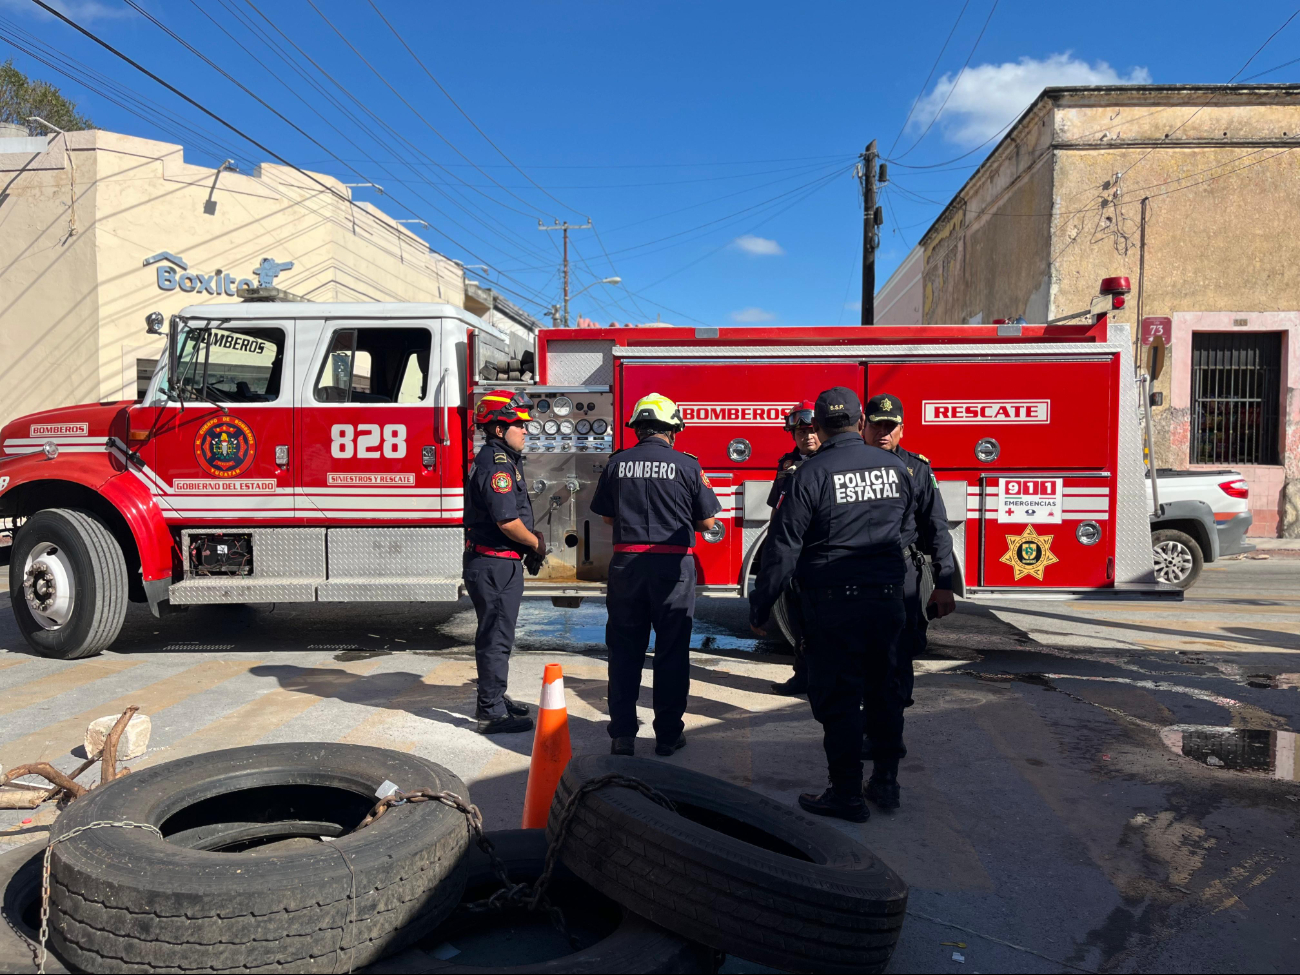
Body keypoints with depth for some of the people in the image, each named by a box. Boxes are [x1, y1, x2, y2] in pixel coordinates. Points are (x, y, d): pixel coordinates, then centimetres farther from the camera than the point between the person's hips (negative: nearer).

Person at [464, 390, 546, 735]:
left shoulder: (500, 459, 15)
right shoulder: (496, 464, -19)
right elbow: (508, 521, -25)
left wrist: (530, 537, 7)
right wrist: (536, 542, -9)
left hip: (497, 563, 11)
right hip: (495, 565, -11)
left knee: (496, 634, 20)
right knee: (496, 637, -3)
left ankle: (493, 699, 32)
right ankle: (491, 713, 5)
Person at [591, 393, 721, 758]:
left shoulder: (617, 463, 2)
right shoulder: (687, 465, -5)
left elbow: (607, 516, 10)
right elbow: (707, 522, 1)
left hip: (627, 563, 2)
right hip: (673, 565, -2)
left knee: (624, 651, 11)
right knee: (672, 652, 9)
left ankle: (623, 734, 14)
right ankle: (668, 734, 17)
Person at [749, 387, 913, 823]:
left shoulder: (812, 472, -12)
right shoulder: (895, 467, 4)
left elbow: (784, 545, -13)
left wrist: (760, 606, -6)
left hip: (833, 600, -5)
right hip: (887, 596, 5)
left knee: (837, 697, 4)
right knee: (884, 687, 18)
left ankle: (847, 794, 12)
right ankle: (887, 779, 29)